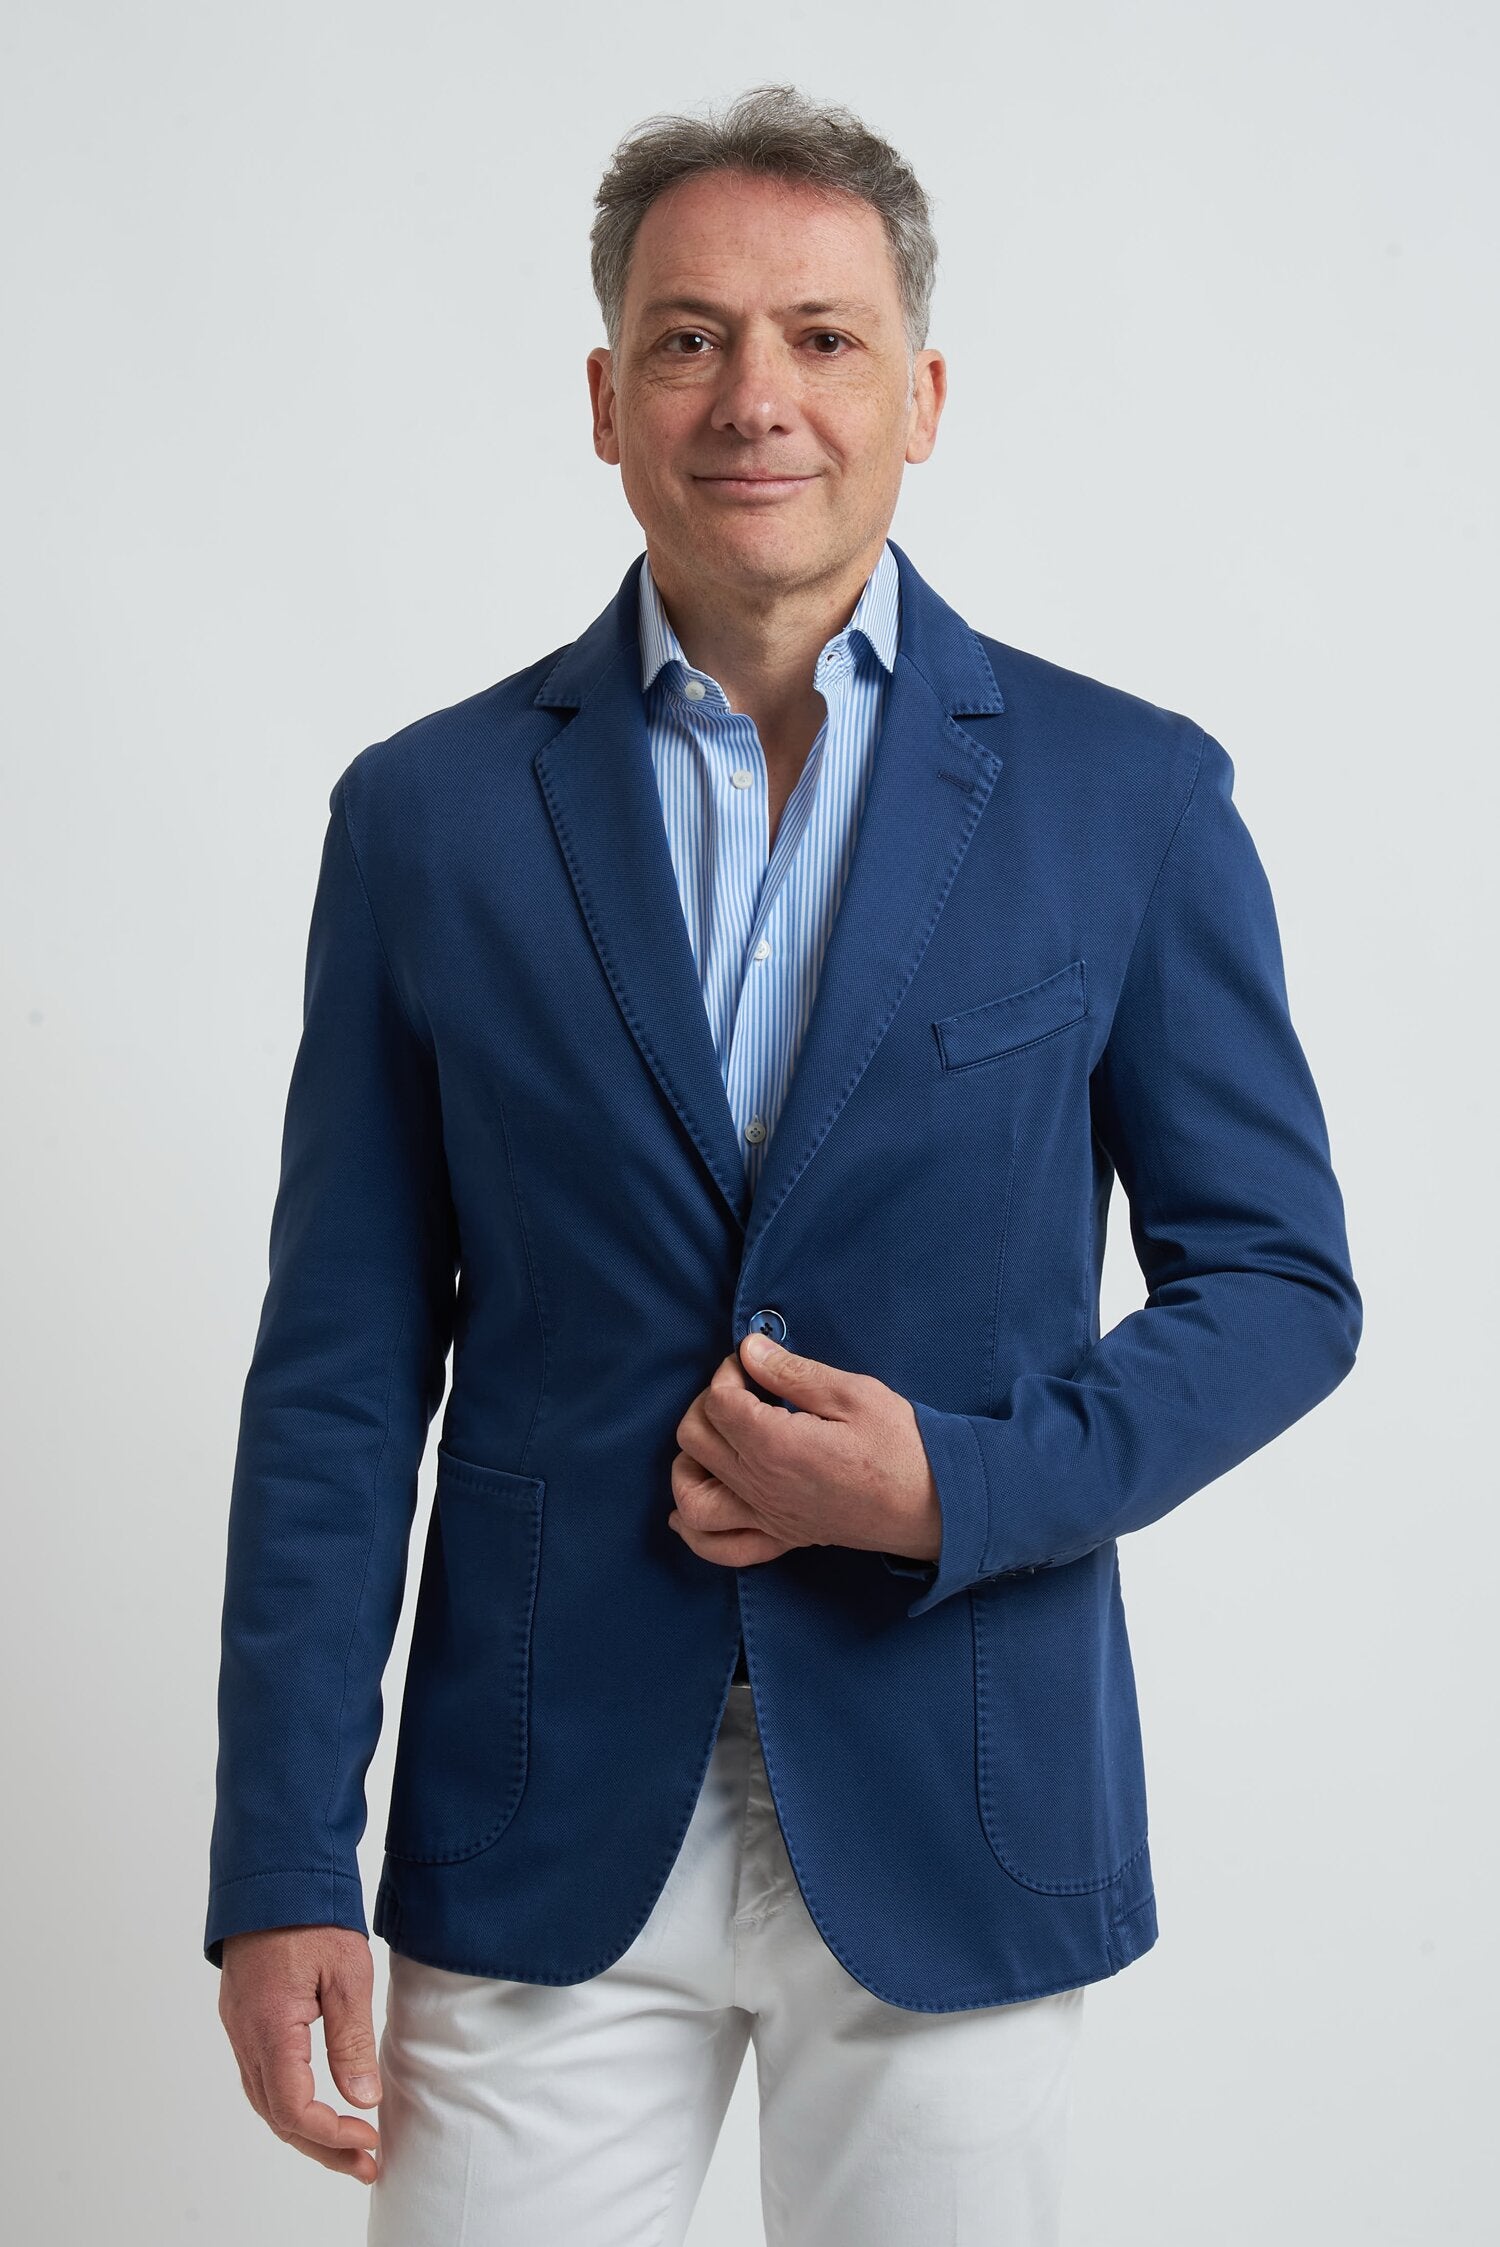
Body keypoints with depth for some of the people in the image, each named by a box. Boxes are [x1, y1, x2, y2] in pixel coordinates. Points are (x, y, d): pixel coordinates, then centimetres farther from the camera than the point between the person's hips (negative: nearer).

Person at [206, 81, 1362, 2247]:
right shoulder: (430, 813, 1)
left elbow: (1282, 1281, 3)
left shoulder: (1131, 794, -1)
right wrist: (282, 1871, -4)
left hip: (952, 1820, 0)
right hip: (544, 1823, 0)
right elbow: (344, 1373, 0)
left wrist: (959, 1491, -13)